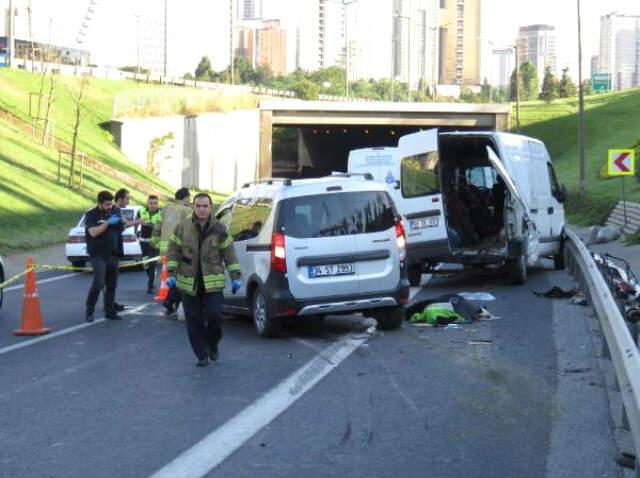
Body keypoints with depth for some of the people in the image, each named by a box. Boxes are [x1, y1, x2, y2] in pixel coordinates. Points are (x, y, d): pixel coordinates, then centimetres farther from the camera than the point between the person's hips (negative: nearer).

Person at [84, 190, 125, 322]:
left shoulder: (114, 212, 9)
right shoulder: (91, 215, -6)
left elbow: (120, 230, 19)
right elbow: (93, 232, -20)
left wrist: (124, 225, -2)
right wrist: (108, 222, -21)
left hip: (113, 254, 6)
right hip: (98, 255, -6)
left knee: (112, 284, 8)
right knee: (98, 283, -15)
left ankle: (110, 311, 16)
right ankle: (89, 311, -4)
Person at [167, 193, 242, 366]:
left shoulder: (218, 230, 0)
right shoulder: (183, 227, 0)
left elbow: (229, 254, 5)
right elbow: (173, 251, 3)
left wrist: (235, 277, 1)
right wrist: (171, 274, -4)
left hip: (213, 283, -1)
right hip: (189, 283, 1)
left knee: (214, 315, -11)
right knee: (194, 321, 3)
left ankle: (213, 345, 17)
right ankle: (202, 355, 15)